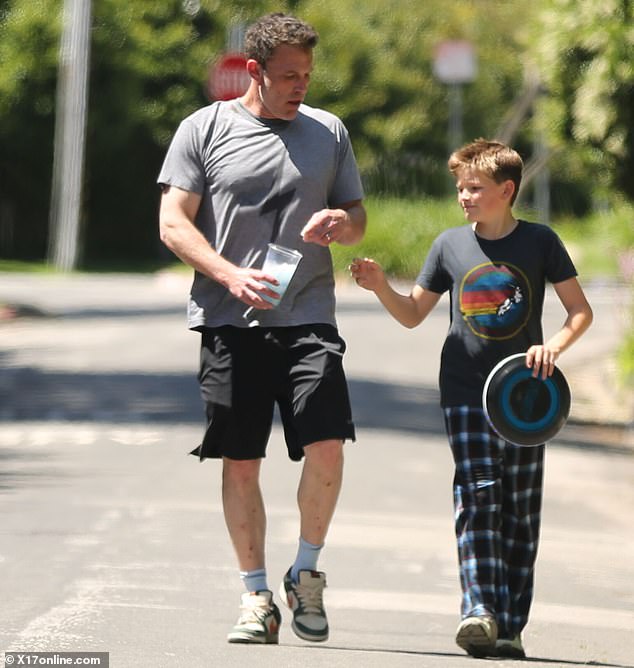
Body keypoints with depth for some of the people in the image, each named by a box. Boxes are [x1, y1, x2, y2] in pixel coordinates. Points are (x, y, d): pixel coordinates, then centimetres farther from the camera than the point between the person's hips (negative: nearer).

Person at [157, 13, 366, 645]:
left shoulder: (328, 131, 14)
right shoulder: (204, 129, 4)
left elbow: (357, 219, 21)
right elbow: (173, 223, 0)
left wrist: (341, 222, -4)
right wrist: (231, 274, -15)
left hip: (308, 317, 2)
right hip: (229, 323, -1)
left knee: (326, 448, -14)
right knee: (240, 463, 0)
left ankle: (306, 573, 7)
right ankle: (256, 596, 11)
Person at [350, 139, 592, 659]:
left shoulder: (539, 242, 0)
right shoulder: (450, 245, 5)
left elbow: (581, 310, 5)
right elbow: (413, 314, 12)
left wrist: (556, 345, -14)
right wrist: (381, 287, -7)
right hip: (466, 388, 0)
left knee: (521, 508, 2)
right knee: (477, 495, -14)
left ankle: (510, 625, 6)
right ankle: (479, 612, -22)